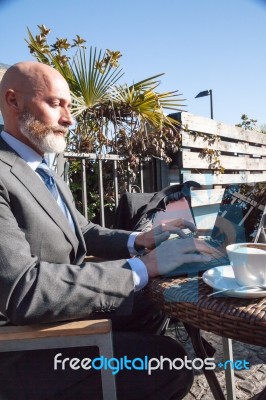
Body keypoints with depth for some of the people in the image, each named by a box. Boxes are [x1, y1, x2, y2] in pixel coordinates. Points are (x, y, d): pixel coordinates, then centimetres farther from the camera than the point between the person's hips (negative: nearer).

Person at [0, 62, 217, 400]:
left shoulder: (44, 172, 8)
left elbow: (83, 233, 12)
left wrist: (139, 241, -7)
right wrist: (144, 266, -29)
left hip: (69, 307, 9)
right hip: (30, 345, -9)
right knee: (169, 364, -16)